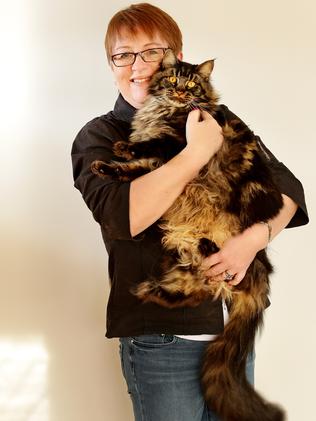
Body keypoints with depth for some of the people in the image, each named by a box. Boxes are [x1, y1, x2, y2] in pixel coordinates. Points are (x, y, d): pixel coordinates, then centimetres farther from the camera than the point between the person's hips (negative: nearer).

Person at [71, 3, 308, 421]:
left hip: (236, 326, 4)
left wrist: (254, 238, -15)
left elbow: (285, 185, 4)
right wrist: (198, 152, -20)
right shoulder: (98, 137, -3)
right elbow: (120, 215, -22)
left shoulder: (217, 119, 6)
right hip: (161, 339, -4)